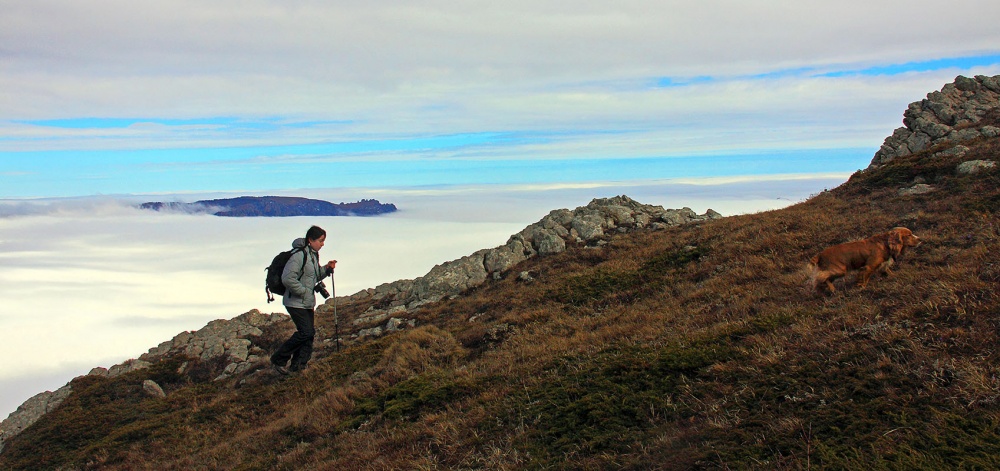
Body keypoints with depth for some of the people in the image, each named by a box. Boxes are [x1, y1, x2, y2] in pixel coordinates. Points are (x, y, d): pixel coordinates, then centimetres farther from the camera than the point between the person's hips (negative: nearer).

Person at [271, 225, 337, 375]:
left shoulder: (314, 255, 10)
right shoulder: (299, 255, -20)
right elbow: (287, 278, -26)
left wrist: (327, 268, 4)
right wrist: (304, 291, -19)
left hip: (308, 303, 9)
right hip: (296, 302, -9)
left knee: (309, 333, 8)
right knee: (306, 332, -12)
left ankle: (298, 364, 17)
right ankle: (278, 360, 1)